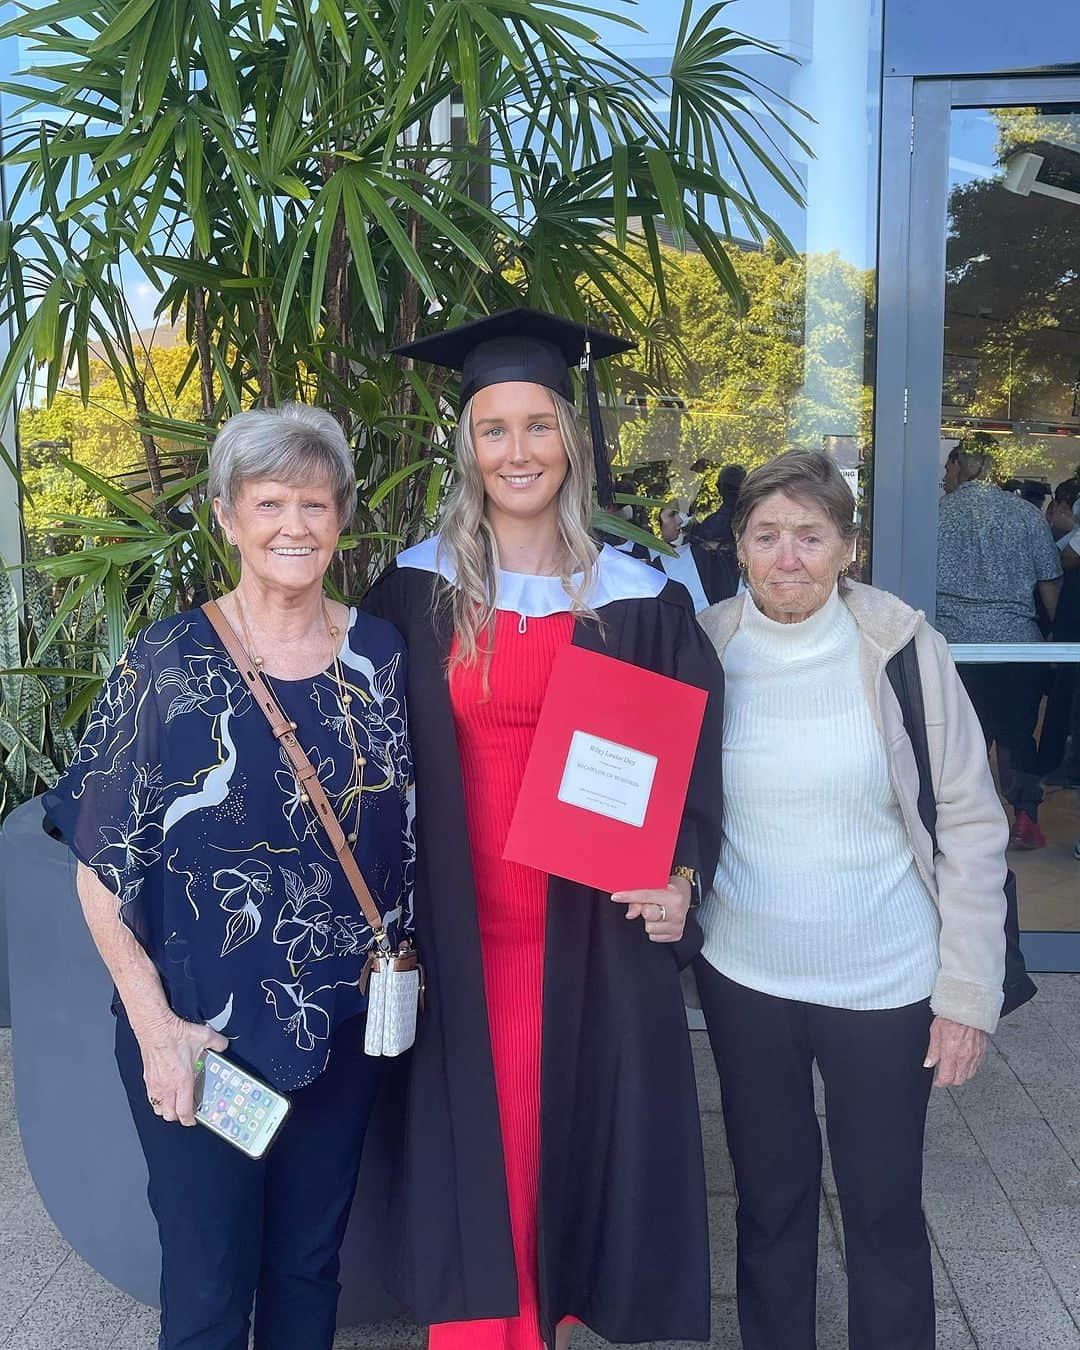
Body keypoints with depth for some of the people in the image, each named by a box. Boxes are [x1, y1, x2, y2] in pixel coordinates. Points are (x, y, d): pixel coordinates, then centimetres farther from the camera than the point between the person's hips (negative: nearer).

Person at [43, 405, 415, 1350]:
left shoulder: (379, 656, -1)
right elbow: (103, 863, -8)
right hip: (199, 1034, -3)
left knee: (309, 1268, 19)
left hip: (344, 1024, 3)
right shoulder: (168, 663, -10)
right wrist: (155, 1024, -12)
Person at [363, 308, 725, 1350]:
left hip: (592, 931, 0)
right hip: (461, 932, 0)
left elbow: (696, 752, 3)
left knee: (580, 1135, 11)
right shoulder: (416, 589, 1)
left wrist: (680, 875, -11)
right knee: (475, 1145, 8)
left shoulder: (637, 597, -1)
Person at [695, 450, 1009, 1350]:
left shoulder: (900, 646, -10)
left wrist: (969, 994, -8)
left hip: (885, 982, -2)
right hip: (743, 977, 2)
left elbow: (972, 823, -7)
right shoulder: (705, 649, -4)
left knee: (885, 1210, 12)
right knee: (770, 1199, 18)